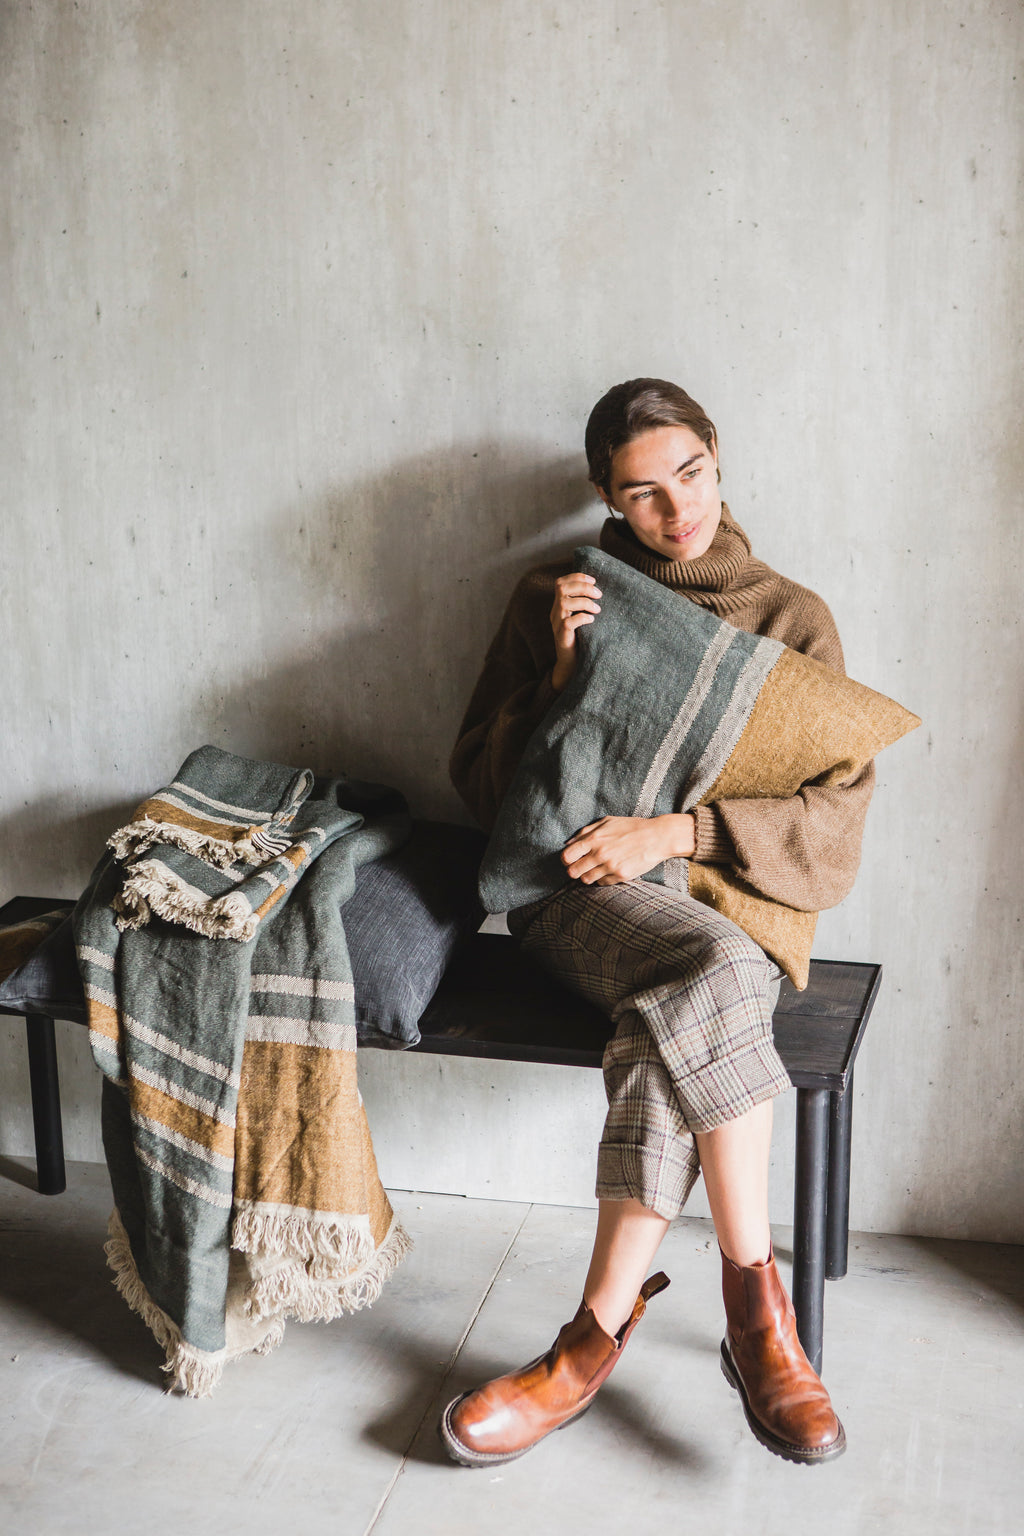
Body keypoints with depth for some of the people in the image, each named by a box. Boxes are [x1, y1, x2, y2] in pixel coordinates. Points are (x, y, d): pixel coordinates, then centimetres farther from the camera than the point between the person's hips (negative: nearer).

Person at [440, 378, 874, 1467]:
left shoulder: (791, 618, 10)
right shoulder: (556, 601, 13)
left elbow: (835, 813, 0)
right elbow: (481, 784, 10)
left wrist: (673, 833, -13)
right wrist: (560, 677, -6)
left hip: (726, 891, 1)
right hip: (579, 891, 0)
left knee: (677, 1023, -36)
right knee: (713, 979, -35)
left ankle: (598, 1333, -27)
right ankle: (755, 1305, -24)